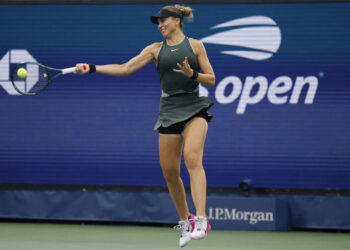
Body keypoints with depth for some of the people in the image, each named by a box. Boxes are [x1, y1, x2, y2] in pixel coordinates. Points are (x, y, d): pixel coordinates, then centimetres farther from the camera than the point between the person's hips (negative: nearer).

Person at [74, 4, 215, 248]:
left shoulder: (195, 45, 5)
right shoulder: (156, 49, 12)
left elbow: (211, 80, 5)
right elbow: (124, 68, 8)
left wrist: (192, 74, -14)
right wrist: (91, 68, 1)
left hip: (194, 109, -4)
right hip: (169, 110, 4)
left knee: (192, 157, -26)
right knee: (169, 171, 0)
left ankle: (201, 220, -34)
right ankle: (185, 221, 19)